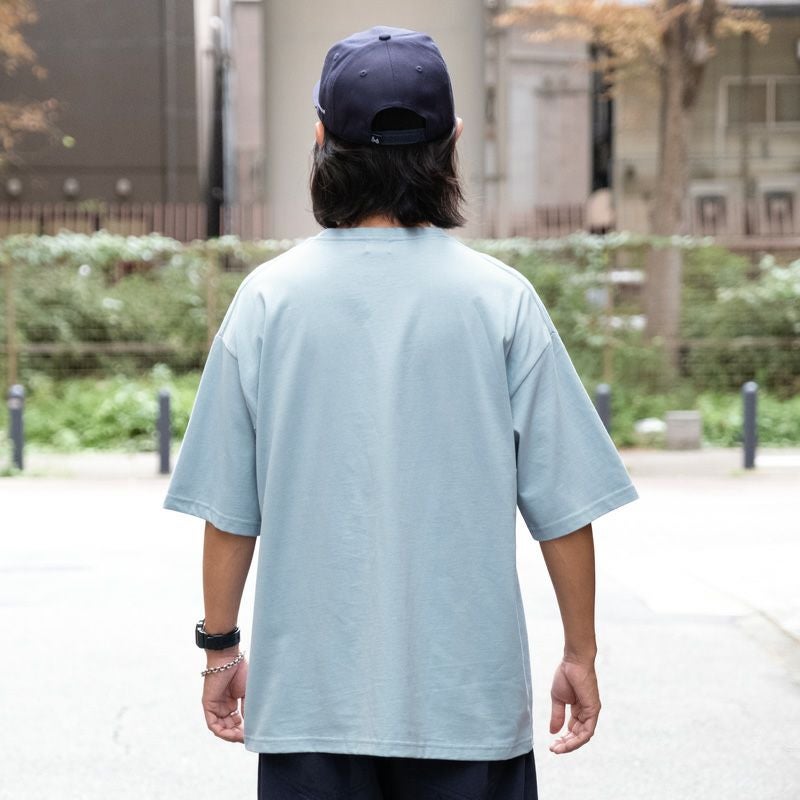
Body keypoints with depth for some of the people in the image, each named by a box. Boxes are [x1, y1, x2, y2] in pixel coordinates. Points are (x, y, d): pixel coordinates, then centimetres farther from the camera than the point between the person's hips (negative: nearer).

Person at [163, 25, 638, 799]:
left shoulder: (268, 298, -3)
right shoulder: (499, 300, -5)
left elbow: (228, 509, 0)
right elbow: (563, 506, -2)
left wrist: (220, 645, 13)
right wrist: (579, 654, 9)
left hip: (307, 696, 1)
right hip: (470, 694, 0)